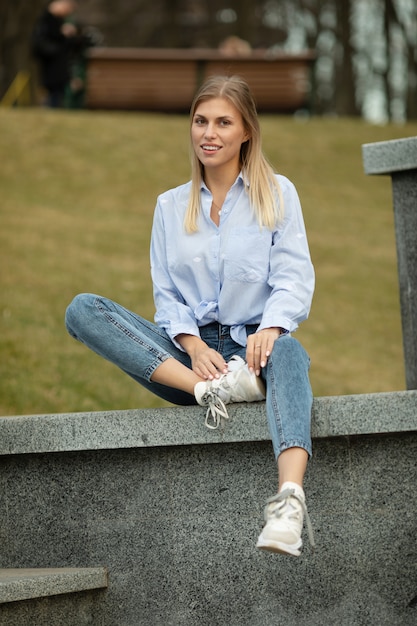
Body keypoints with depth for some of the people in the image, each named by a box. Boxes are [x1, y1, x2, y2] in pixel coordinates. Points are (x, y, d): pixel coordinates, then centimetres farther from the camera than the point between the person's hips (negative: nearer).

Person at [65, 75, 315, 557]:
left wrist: (270, 327, -24)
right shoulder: (171, 206, 18)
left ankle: (290, 496, -65)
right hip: (189, 351, 3)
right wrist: (193, 345, -13)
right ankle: (209, 389, -36)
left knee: (286, 352, -41)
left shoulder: (277, 194, 11)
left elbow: (294, 279, -1)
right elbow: (166, 295, 10)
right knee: (83, 310, -19)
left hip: (252, 348, -3)